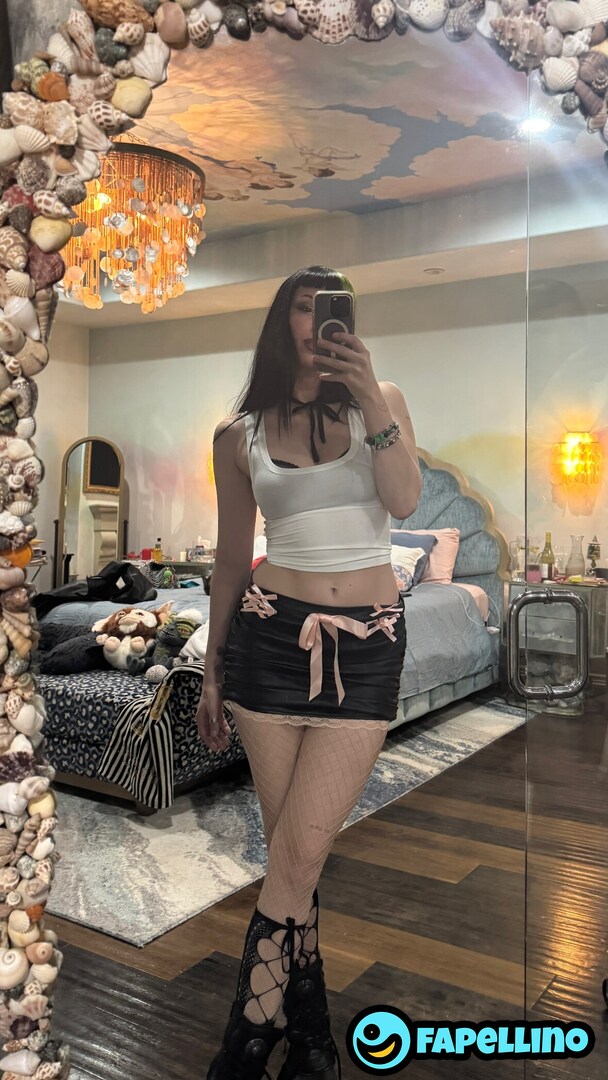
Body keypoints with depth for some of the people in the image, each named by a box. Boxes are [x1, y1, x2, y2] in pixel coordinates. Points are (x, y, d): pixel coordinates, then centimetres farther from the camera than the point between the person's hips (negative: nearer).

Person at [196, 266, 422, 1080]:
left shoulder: (382, 400, 6)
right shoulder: (239, 434, 6)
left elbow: (405, 503, -10)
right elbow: (232, 560, 11)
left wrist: (370, 398, -17)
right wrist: (212, 671, 14)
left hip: (368, 643, -1)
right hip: (271, 635, 1)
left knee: (301, 851, -4)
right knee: (291, 853, 5)